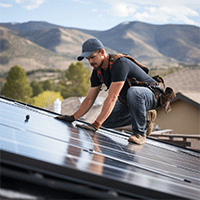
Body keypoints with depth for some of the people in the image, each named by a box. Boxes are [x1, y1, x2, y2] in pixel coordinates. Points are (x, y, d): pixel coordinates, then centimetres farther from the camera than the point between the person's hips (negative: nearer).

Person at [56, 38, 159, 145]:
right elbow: (89, 99, 2)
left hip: (150, 95, -9)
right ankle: (144, 118, 12)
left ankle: (140, 133, -22)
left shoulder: (120, 64, -32)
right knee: (106, 122, -2)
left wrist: (96, 124, -40)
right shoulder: (97, 71, -4)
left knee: (133, 92, -41)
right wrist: (72, 118, -9)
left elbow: (112, 98, -37)